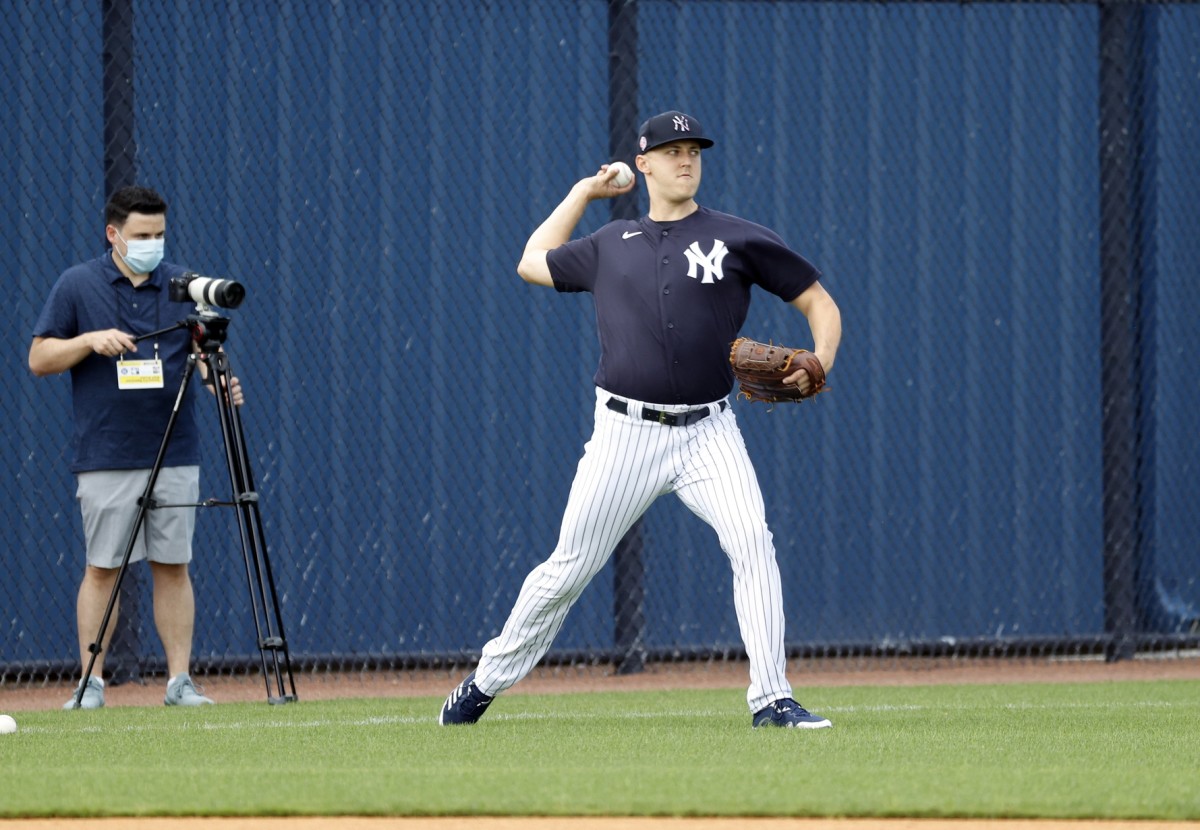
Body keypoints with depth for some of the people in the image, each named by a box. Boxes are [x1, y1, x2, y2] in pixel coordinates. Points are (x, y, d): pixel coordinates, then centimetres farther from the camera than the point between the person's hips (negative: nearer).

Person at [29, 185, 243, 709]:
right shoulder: (76, 286, 2)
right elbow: (39, 359, 2)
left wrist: (220, 381, -14)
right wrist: (89, 340, -14)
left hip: (175, 454, 2)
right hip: (105, 458, -2)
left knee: (173, 566, 2)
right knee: (102, 568, -2)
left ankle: (179, 680, 4)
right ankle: (90, 683, 1)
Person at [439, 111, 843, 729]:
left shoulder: (740, 240, 5)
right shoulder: (610, 244, 13)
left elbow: (819, 303, 7)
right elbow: (533, 263, 28)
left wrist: (819, 360, -12)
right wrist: (583, 193, 28)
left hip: (708, 433, -1)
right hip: (626, 434, 1)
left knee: (751, 540, -22)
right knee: (570, 567, 4)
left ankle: (771, 699, -20)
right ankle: (487, 682, 20)